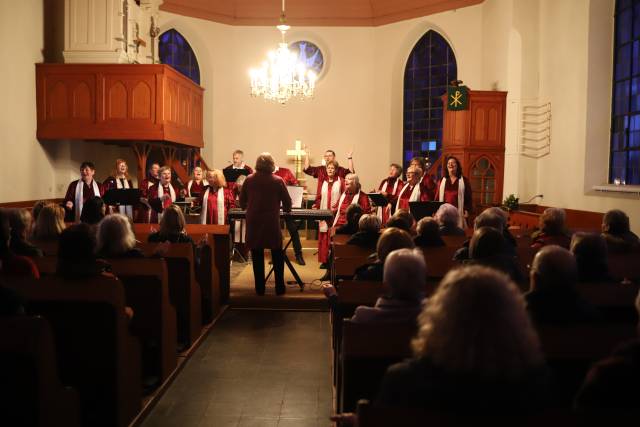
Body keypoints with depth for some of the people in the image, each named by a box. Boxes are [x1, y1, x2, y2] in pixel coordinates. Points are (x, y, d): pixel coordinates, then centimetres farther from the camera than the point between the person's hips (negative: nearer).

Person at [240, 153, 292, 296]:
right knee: (277, 257, 12)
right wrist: (286, 209, 22)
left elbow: (242, 202, 8)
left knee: (257, 257, 10)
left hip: (253, 224, 2)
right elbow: (287, 203, 0)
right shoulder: (278, 181, -6)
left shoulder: (249, 180, -1)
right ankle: (279, 288, 14)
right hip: (272, 224, -1)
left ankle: (260, 289, 13)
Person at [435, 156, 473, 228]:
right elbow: (437, 197, 11)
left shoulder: (464, 180, 8)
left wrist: (467, 210, -5)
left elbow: (469, 197, 6)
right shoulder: (442, 181, 13)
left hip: (459, 212, -1)